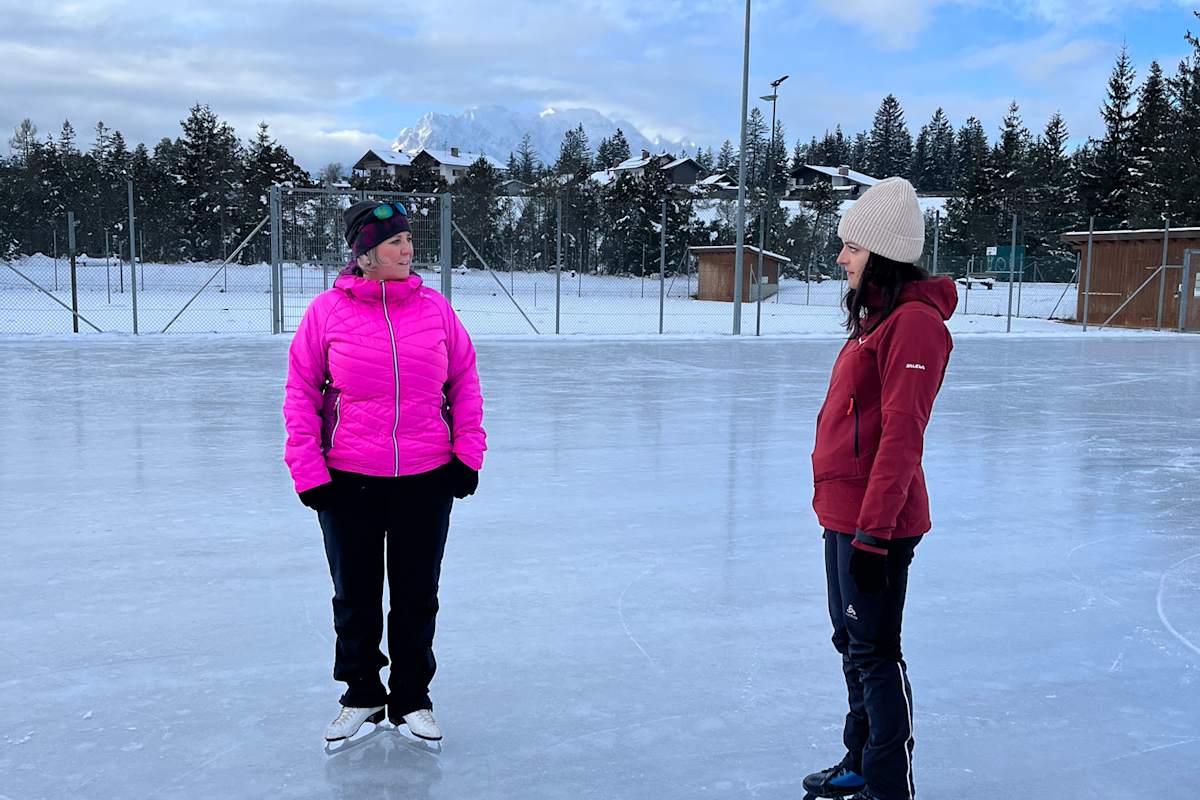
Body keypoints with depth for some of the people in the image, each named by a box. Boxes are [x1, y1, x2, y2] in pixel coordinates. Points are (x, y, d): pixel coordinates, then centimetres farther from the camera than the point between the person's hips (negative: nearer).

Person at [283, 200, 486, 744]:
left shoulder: (434, 307, 1)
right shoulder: (328, 310, -4)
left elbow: (464, 382, 7)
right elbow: (301, 391, 0)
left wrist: (468, 451, 1)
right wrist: (307, 469, -5)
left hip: (427, 479, 1)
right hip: (347, 480, -1)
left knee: (417, 596, 12)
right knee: (356, 597, 13)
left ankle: (411, 698, 31)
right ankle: (362, 695, 34)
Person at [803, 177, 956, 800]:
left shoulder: (914, 321, -16)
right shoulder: (876, 316, 15)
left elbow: (901, 436, -22)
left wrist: (874, 528, -23)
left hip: (876, 522, -10)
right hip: (843, 514, 10)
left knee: (875, 654, 1)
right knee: (852, 642, 19)